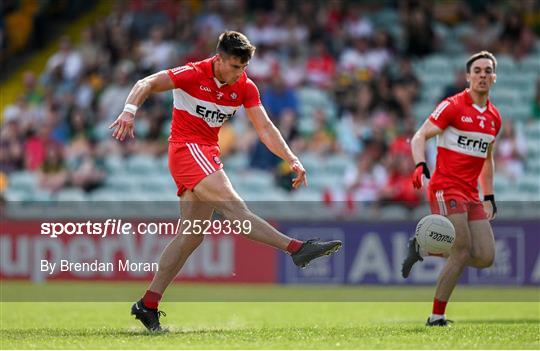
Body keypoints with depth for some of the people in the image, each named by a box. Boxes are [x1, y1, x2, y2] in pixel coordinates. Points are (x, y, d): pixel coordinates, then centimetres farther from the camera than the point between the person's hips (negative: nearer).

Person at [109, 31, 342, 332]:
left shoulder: (245, 88, 4)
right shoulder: (193, 75, -12)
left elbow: (265, 128, 1)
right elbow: (147, 84, -15)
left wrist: (292, 160, -11)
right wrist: (130, 110, -33)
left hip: (208, 154, 8)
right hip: (187, 148, -8)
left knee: (192, 234, 5)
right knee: (232, 206, -23)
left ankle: (148, 305, 8)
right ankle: (297, 248, -35)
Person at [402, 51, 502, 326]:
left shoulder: (494, 117, 14)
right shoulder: (453, 106, -6)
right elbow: (419, 137, -10)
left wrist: (489, 197, 21)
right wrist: (420, 166, -27)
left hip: (471, 195, 7)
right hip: (446, 188, -7)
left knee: (485, 257, -3)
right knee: (463, 253, -15)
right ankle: (437, 316, -4)